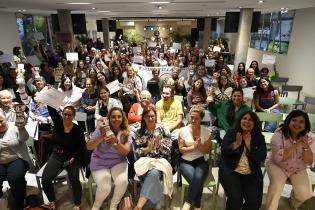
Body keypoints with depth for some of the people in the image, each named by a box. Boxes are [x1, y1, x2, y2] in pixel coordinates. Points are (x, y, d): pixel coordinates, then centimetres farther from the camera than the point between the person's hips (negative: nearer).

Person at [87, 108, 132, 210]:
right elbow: (89, 147, -14)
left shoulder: (126, 133, -2)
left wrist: (116, 142, -30)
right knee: (105, 188, -21)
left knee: (122, 182, -24)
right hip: (100, 163, -2)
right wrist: (101, 137, -30)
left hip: (118, 162, 2)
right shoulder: (101, 129, -8)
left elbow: (126, 151, -13)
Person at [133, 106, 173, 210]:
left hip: (161, 160, -1)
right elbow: (137, 152, 5)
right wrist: (148, 149, -13)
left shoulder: (163, 128, 5)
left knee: (153, 173, -34)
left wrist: (159, 145, -20)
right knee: (153, 174, -32)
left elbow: (168, 149, 0)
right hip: (145, 161, 2)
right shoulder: (139, 132, 10)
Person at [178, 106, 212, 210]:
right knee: (197, 181, -27)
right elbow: (181, 149, -2)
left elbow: (208, 151, 4)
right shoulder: (183, 130, -4)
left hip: (201, 161, 1)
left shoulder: (206, 131, 0)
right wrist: (193, 147, -18)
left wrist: (199, 145, -17)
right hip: (186, 161, -1)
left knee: (198, 178, -31)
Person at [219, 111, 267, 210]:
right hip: (231, 171, -2)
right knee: (235, 198, -22)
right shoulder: (231, 133, 3)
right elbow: (224, 150, -7)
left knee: (255, 201, -15)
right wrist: (237, 144, -17)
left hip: (252, 174, 2)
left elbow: (262, 157, -7)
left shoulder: (259, 137, 7)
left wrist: (249, 144, -12)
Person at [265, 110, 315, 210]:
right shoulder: (279, 134, -19)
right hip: (276, 165, -3)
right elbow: (278, 157, -26)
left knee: (305, 193, -15)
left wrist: (306, 146, -30)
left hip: (299, 169, 3)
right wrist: (297, 144, -32)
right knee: (277, 185, -29)